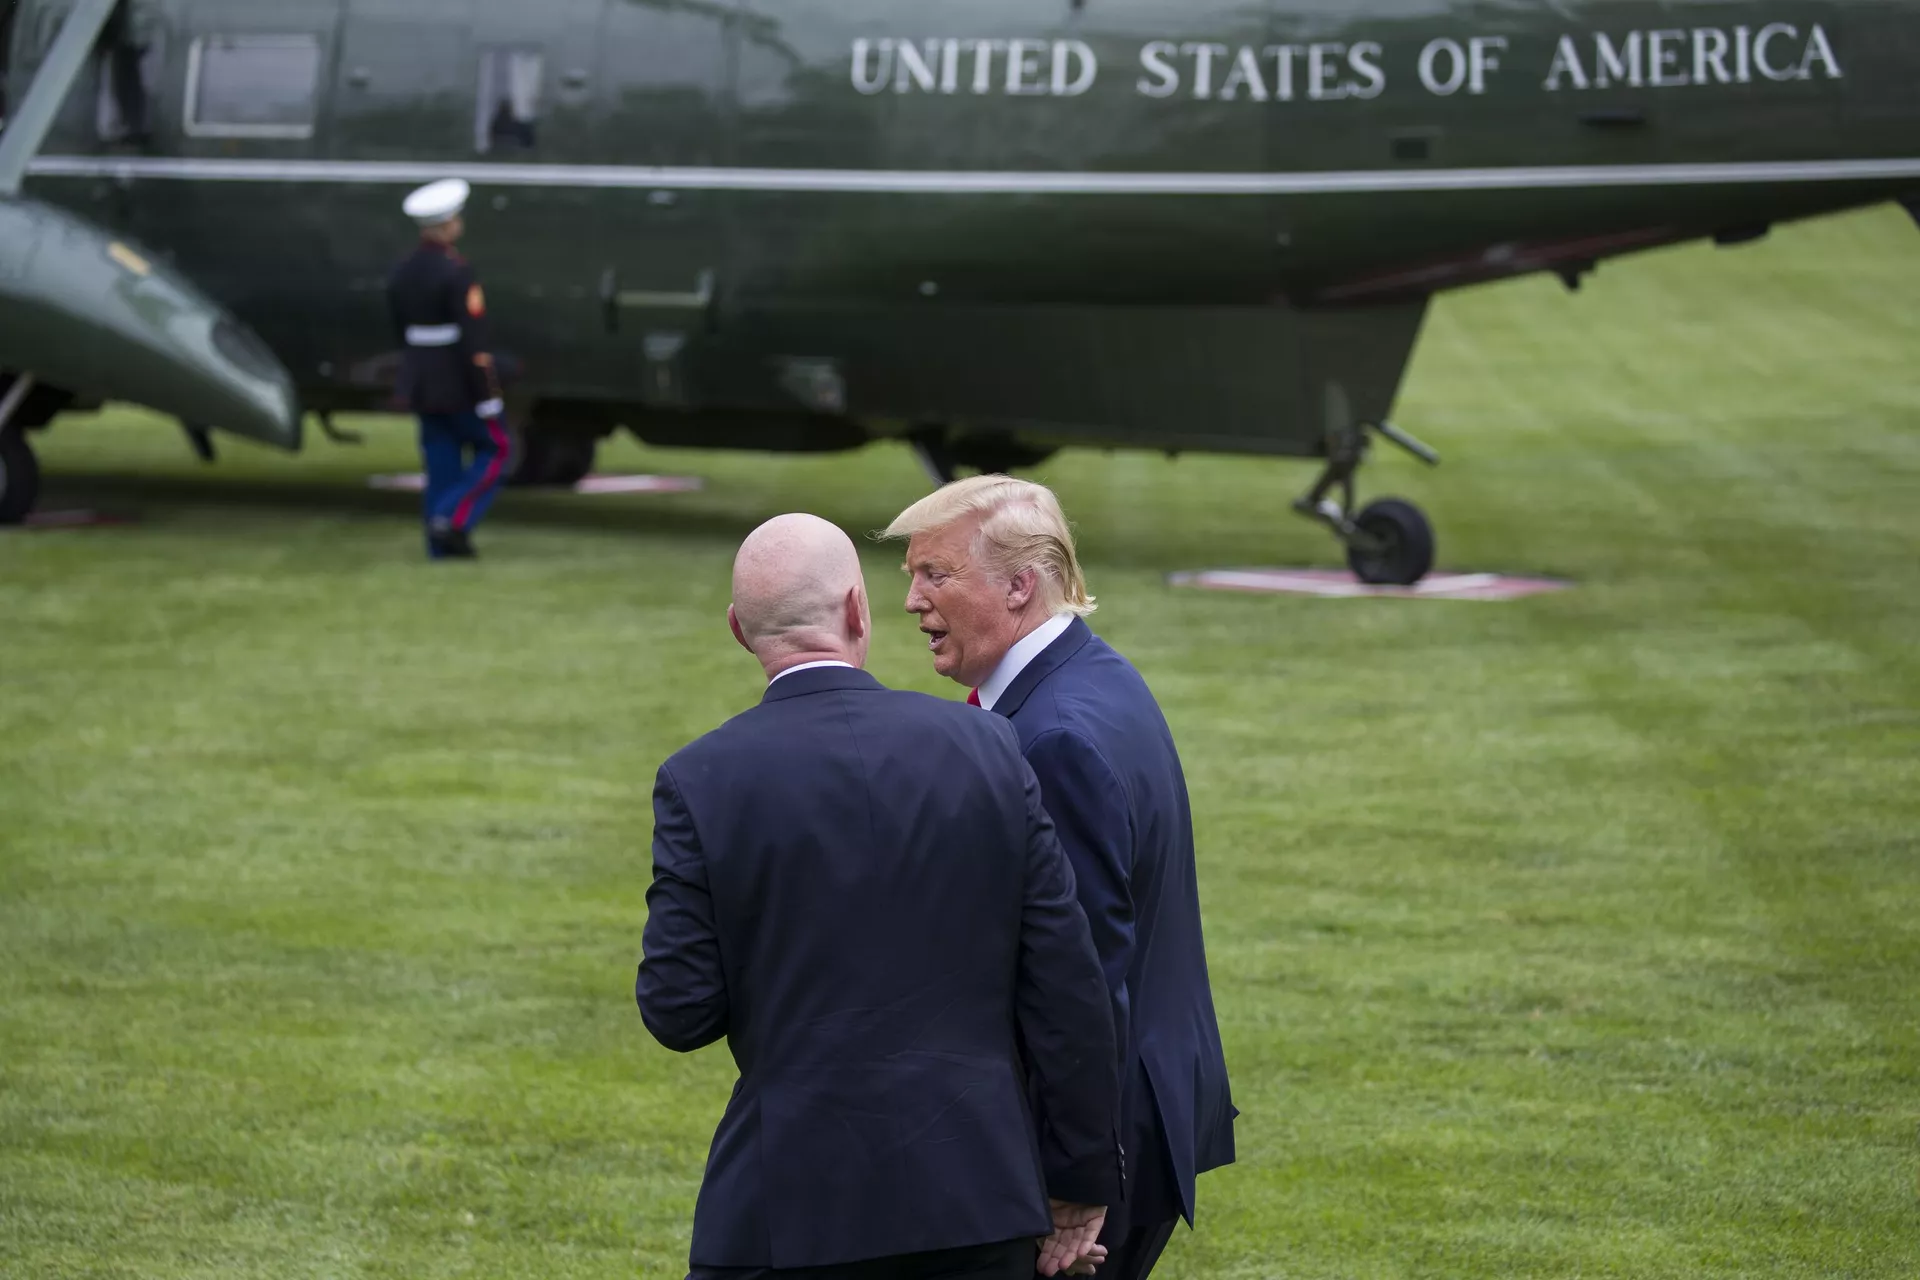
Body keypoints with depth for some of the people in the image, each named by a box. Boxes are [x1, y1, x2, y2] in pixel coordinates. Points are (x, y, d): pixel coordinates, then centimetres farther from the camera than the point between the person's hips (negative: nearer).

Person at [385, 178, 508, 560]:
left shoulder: (401, 273, 5)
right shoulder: (456, 273, -20)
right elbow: (473, 341, -22)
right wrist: (487, 397, -18)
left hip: (420, 382, 7)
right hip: (462, 384, -7)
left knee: (441, 463, 11)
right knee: (493, 450, 8)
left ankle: (441, 544, 9)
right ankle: (454, 520, -6)